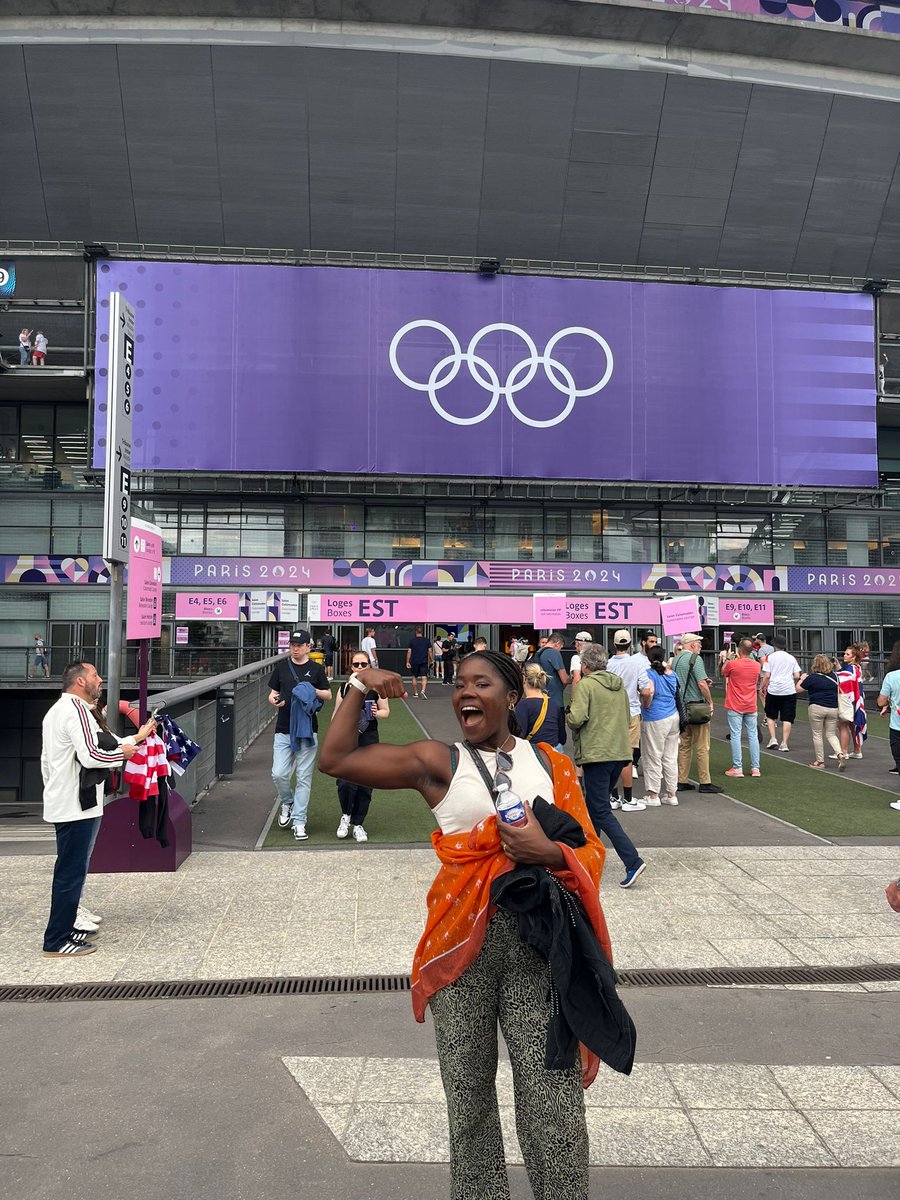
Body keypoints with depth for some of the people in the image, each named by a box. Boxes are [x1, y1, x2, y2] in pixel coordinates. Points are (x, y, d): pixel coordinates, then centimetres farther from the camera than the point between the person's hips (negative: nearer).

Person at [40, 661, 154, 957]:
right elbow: (92, 756, -27)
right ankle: (56, 942, 3)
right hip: (76, 806, -11)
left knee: (70, 870, 18)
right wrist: (123, 753, -11)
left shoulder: (57, 710, 17)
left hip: (62, 804, 11)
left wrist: (136, 738, 21)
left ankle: (64, 930, 27)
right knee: (71, 872, -3)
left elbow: (102, 744, 18)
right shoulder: (76, 710, -17)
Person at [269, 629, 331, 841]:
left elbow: (328, 695, 7)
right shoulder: (281, 666, 8)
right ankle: (287, 803, 25)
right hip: (283, 730, 2)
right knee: (279, 774, -6)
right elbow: (273, 693, 12)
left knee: (303, 777, 0)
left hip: (308, 730, -1)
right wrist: (274, 700, -12)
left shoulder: (316, 669, 4)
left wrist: (314, 691, -13)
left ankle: (299, 822, 8)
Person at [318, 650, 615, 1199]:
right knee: (468, 1090, 12)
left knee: (553, 1090, -1)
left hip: (539, 939, 0)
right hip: (462, 939, 0)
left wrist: (550, 853, -15)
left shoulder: (551, 763, 9)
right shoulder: (438, 762, 4)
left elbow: (591, 849, 5)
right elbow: (335, 760, 0)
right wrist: (359, 686, -4)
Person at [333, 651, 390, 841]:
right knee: (345, 782, -14)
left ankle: (358, 824, 20)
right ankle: (346, 815, 14)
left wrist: (377, 713, -15)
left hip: (369, 740, 0)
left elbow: (386, 711, 7)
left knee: (365, 784, 4)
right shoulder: (344, 688, 3)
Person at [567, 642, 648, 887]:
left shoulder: (586, 685, -10)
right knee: (594, 805, 20)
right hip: (620, 752, 8)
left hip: (597, 754, -8)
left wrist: (567, 717, 2)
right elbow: (628, 719, 19)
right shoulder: (619, 685, 13)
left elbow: (575, 718, -19)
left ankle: (633, 861, -15)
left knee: (602, 812, -5)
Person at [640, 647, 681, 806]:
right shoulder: (672, 674, 9)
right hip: (674, 718, 6)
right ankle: (671, 794, 18)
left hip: (655, 720, -6)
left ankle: (653, 795, 6)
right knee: (671, 758, 12)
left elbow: (648, 692, -25)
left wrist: (645, 704, -7)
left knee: (653, 758, 2)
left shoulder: (649, 674, -11)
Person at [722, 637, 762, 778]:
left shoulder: (732, 664, -14)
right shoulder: (757, 666, 0)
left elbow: (723, 672, 7)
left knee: (735, 736, 0)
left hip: (734, 706, -4)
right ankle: (755, 768, 11)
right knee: (753, 736, 9)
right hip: (751, 707, 4)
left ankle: (737, 769, 0)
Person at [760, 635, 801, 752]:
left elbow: (766, 676, -5)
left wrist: (761, 688, 5)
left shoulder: (770, 657, 0)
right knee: (787, 718, 4)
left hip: (773, 690, -1)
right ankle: (784, 744, 0)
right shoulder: (791, 658, 7)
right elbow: (797, 676, 4)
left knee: (770, 716, 16)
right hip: (789, 691, 1)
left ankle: (773, 739, 7)